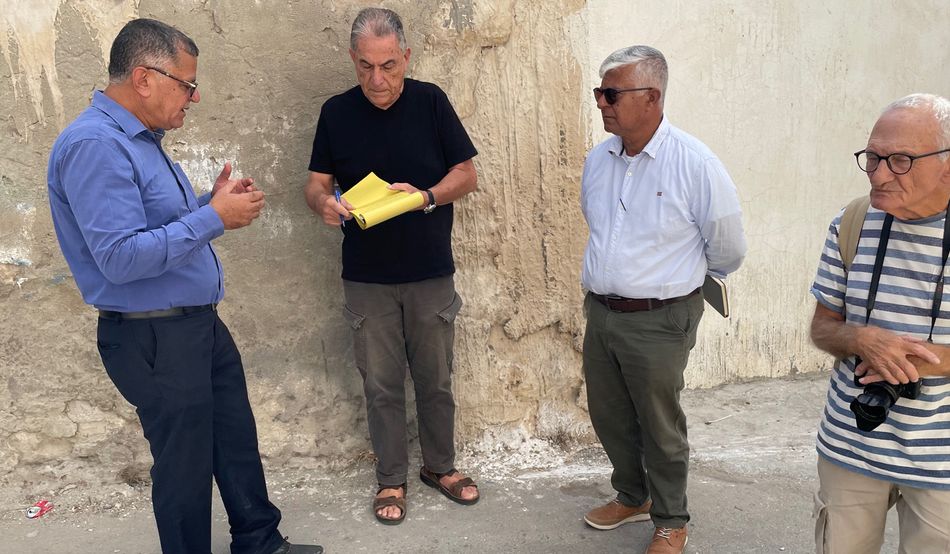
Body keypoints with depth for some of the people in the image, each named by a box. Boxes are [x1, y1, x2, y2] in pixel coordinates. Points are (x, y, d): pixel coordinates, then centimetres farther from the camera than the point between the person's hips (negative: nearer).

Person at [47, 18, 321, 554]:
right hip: (154, 339, -10)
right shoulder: (93, 146, -21)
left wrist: (213, 201, 2)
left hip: (199, 324, 10)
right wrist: (213, 218, -23)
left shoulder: (141, 139, 10)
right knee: (186, 463, 6)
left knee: (237, 438, 19)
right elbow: (121, 258, -28)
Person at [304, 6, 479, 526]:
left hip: (431, 273, 0)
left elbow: (466, 174, -1)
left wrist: (426, 196, -19)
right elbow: (316, 183, 4)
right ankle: (391, 478, 27)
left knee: (436, 379, 12)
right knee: (381, 384, 9)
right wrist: (324, 202, -20)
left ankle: (439, 465, 34)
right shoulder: (336, 112, 0)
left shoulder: (430, 102, -4)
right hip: (366, 278, 1)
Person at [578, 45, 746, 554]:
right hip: (600, 312, 6)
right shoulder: (597, 160, 2)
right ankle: (632, 497, 44)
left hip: (659, 321, -6)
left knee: (660, 427, 10)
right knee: (608, 416, 19)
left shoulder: (696, 165, -16)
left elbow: (727, 251, -4)